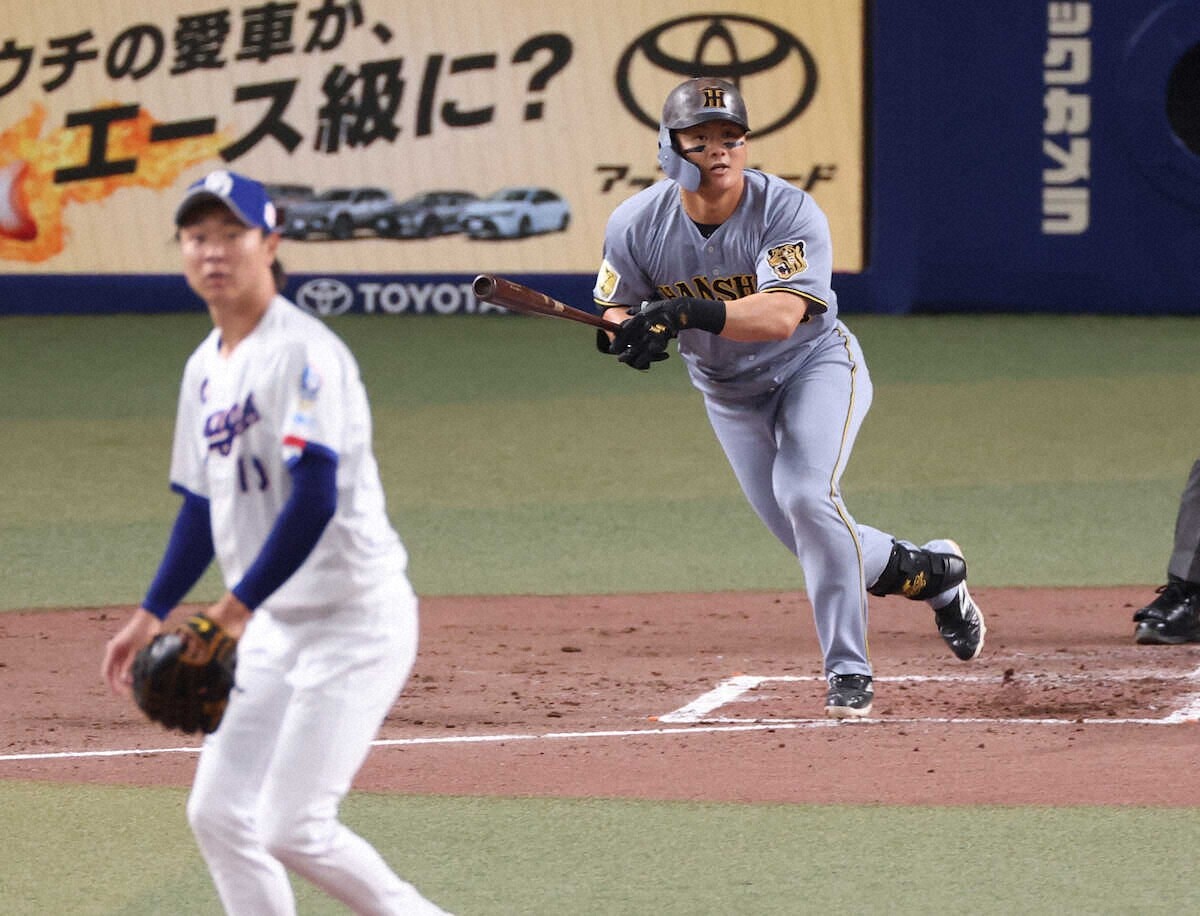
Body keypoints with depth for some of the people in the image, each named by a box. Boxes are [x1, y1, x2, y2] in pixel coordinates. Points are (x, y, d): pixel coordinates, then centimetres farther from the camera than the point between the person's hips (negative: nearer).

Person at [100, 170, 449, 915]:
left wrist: (232, 613, -28)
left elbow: (315, 500, -25)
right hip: (276, 626, 9)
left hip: (354, 620, -9)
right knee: (219, 814, 6)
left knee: (294, 830, -12)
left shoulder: (304, 352, -17)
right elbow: (202, 509, 21)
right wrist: (152, 616, 15)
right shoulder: (206, 369, 12)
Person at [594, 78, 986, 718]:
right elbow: (614, 309, -4)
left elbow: (781, 315, -41)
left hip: (815, 366, -4)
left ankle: (848, 671, -17)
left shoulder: (788, 212, -29)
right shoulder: (637, 225, -17)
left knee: (805, 494, -28)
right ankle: (933, 573, 35)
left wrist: (687, 311, -54)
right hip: (727, 394, 5)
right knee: (812, 541, 7)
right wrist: (629, 332, -29)